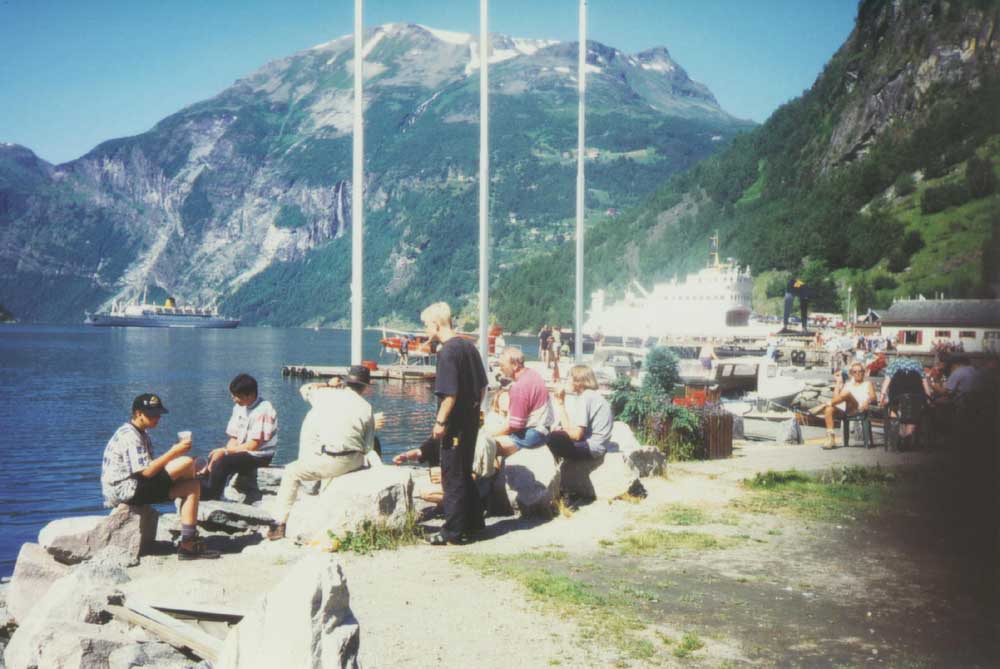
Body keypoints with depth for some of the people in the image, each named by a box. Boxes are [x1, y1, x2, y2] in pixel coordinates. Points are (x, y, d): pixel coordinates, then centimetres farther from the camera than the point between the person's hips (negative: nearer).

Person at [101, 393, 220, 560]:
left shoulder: (142, 434, 19)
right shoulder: (130, 436, -15)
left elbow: (150, 467, 14)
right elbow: (147, 471, -23)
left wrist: (173, 452, 0)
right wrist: (173, 452, -20)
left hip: (136, 488, 10)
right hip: (125, 489, -10)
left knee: (193, 486, -2)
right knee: (187, 462, -17)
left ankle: (188, 544, -6)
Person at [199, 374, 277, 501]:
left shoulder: (264, 411, -17)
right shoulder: (239, 408, 9)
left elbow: (253, 445, -18)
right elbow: (234, 438, 10)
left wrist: (225, 451, -13)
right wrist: (226, 451, -11)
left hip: (259, 457, -9)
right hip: (241, 452, 9)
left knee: (223, 461, -27)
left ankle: (211, 496, -17)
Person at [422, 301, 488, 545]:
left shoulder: (447, 352, -17)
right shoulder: (469, 346, 9)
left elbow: (450, 393, -22)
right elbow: (483, 386, 14)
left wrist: (440, 422, -15)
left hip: (456, 424, -9)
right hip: (472, 420, 9)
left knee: (452, 477, 0)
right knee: (465, 474, 19)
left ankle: (453, 532, 5)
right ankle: (474, 523, 27)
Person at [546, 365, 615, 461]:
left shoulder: (585, 397, -17)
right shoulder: (592, 395, 13)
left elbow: (576, 434, -20)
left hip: (593, 447, -10)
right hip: (595, 444, 10)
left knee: (553, 438, -21)